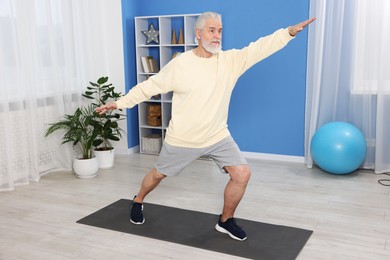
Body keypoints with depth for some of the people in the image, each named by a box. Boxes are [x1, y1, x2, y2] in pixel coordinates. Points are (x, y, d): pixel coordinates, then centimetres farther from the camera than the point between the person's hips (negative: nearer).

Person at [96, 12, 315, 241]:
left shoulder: (231, 60, -7)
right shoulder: (179, 64, -14)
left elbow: (260, 47, -17)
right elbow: (150, 87, -5)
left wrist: (290, 31, -30)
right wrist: (120, 103, -5)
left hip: (218, 137, 3)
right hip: (182, 139, -2)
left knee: (242, 174, -8)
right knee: (159, 174, 15)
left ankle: (226, 221, 16)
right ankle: (137, 203, 47)